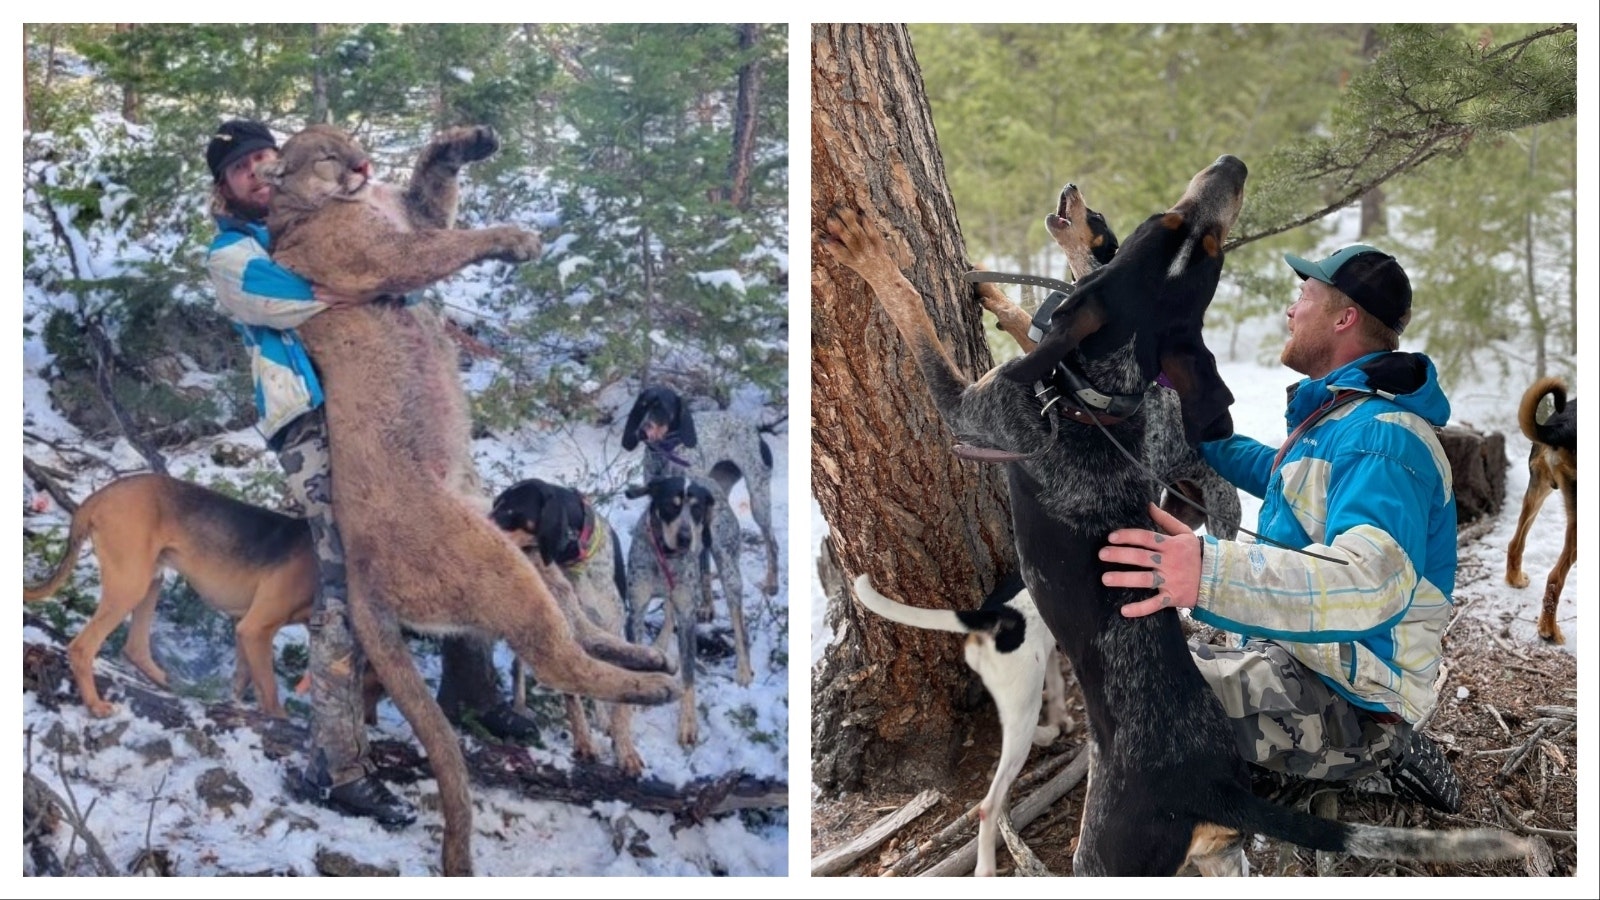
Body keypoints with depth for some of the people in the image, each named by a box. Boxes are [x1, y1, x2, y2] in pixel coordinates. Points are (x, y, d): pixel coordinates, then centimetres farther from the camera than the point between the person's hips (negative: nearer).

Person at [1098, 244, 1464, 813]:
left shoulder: (1381, 438, -22)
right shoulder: (1345, 415, 14)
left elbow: (1371, 580, -41)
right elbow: (1281, 476, 37)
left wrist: (1209, 572, -53)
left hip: (1348, 704, -11)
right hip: (1295, 659, 11)